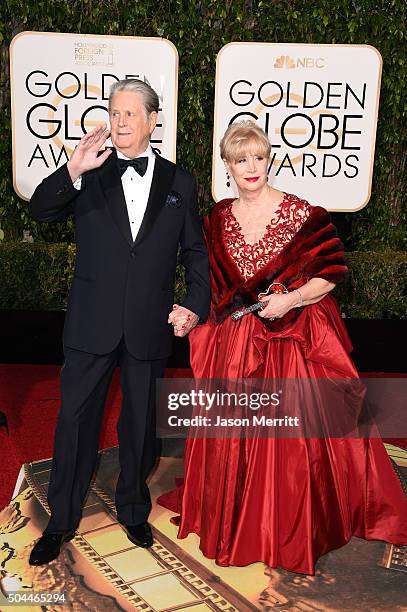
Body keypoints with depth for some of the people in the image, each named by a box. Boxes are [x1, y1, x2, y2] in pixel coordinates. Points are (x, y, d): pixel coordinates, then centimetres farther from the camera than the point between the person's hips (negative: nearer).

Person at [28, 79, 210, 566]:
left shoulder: (178, 182, 4)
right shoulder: (89, 176, 2)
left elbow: (195, 252, 8)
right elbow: (40, 210, -10)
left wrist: (195, 305, -5)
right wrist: (72, 171, -26)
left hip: (149, 326, 1)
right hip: (92, 324, 0)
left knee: (141, 422, 14)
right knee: (75, 419, 8)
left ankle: (133, 510, 37)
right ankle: (61, 520, 27)